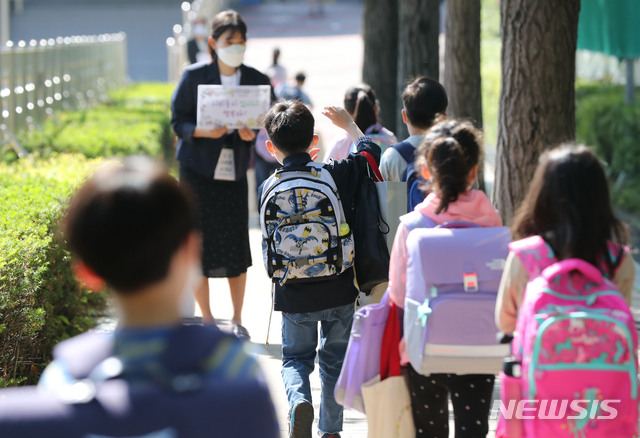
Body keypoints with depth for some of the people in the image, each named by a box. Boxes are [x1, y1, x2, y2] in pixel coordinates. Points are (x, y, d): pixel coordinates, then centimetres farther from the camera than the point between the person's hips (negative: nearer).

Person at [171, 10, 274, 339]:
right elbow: (178, 121, -1)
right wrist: (203, 131, -20)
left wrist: (252, 135, -15)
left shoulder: (256, 81, 3)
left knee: (237, 244, -1)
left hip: (235, 171, 2)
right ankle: (206, 318, 12)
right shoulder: (194, 76, -3)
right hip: (198, 171, -2)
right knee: (199, 242, -1)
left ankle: (237, 320, 13)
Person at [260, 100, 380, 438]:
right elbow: (370, 151, 7)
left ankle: (298, 400, -13)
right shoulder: (337, 175, -10)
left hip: (294, 294, 0)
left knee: (295, 357, 16)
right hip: (339, 291, 0)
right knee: (334, 360, 16)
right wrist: (347, 124, 21)